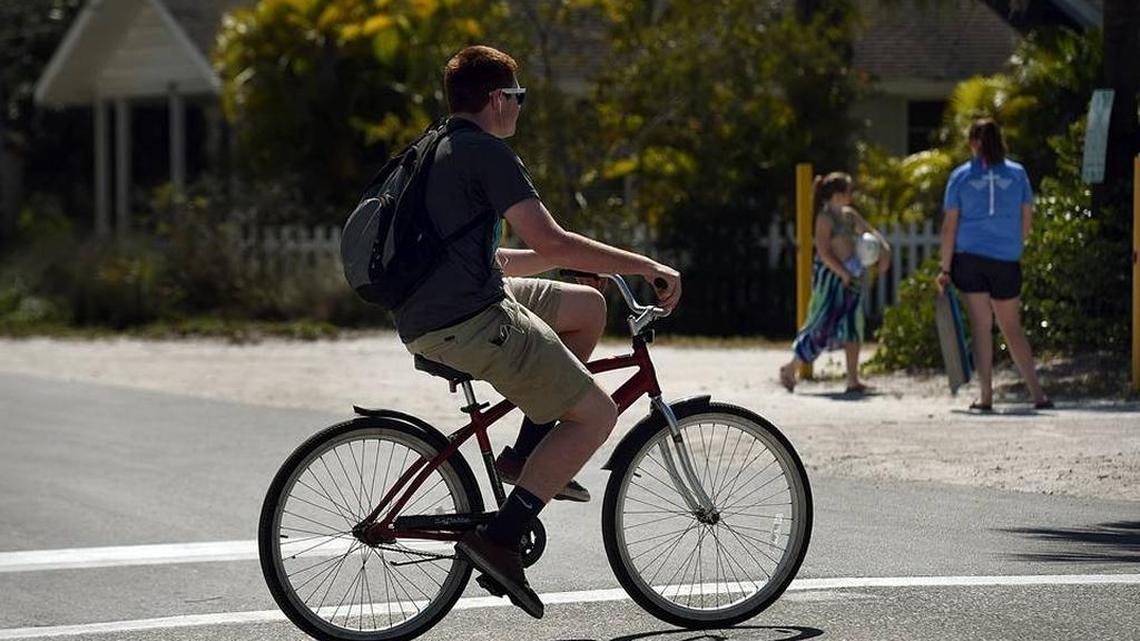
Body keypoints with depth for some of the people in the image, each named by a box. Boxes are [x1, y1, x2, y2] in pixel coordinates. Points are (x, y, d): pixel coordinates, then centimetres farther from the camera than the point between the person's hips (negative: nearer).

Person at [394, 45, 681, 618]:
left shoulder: (435, 152, 21)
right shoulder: (486, 152, -10)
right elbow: (550, 242, -18)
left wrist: (580, 261, 32)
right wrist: (648, 267, -11)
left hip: (425, 320, 10)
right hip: (469, 321, -10)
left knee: (588, 306, 22)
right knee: (596, 415, -6)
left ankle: (532, 453, 18)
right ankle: (499, 538, -13)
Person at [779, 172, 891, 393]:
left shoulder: (849, 214, 13)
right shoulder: (825, 217, -11)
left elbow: (869, 231, 21)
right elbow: (823, 252, -18)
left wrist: (884, 248, 3)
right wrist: (843, 273, -23)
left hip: (849, 277, 8)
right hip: (830, 276, -8)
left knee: (852, 328, 3)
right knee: (821, 326, -4)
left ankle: (853, 381, 4)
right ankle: (790, 369, 13)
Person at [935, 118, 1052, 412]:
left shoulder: (961, 176, 0)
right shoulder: (1017, 173, 4)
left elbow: (950, 226, -2)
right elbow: (1027, 220, 8)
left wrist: (945, 269, 1)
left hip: (970, 257, -1)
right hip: (1007, 260, 1)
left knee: (981, 326, 3)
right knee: (1012, 327, 9)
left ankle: (985, 395, 0)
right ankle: (1037, 393, 2)